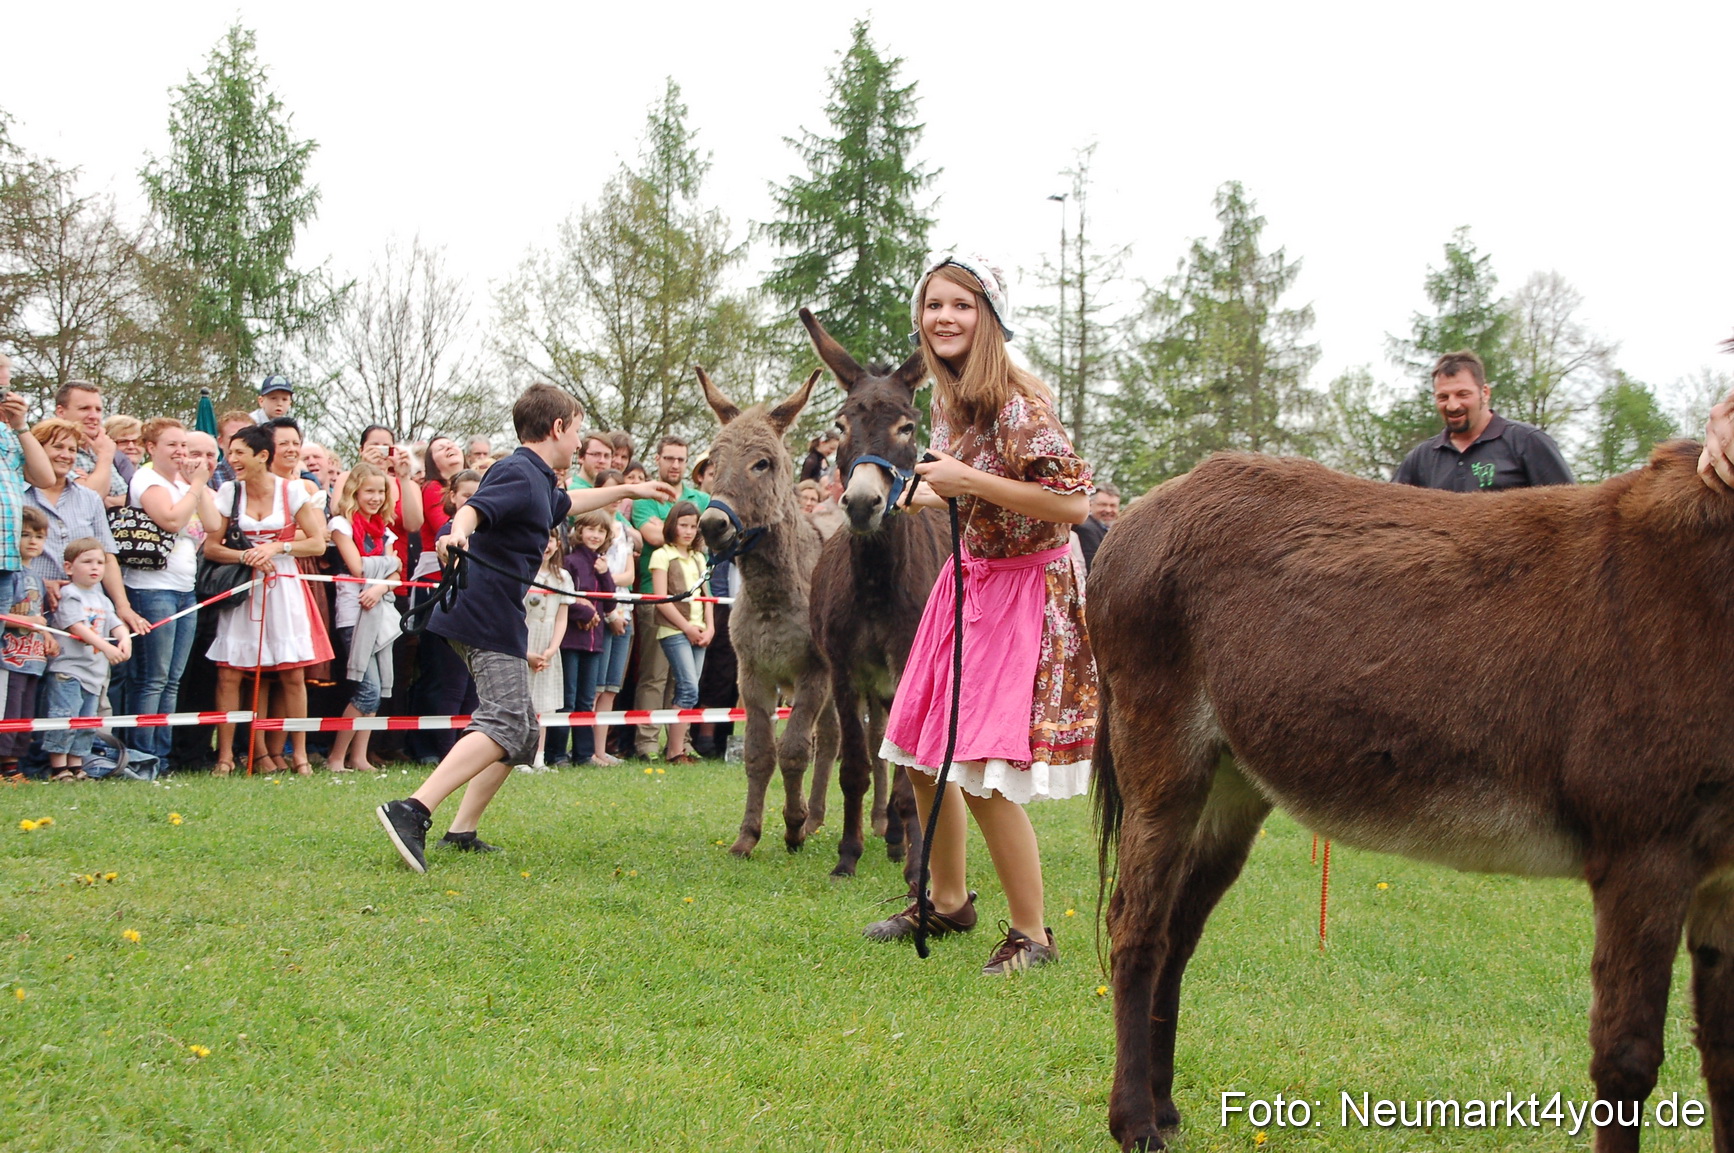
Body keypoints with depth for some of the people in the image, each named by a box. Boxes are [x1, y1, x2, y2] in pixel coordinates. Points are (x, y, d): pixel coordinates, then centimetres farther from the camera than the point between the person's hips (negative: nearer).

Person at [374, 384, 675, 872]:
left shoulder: (538, 481, 20)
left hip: (495, 616, 11)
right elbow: (476, 507, -31)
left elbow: (567, 502, 43)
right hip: (488, 615, -11)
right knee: (505, 726, -20)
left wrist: (629, 491, 55)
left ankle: (462, 831, 13)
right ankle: (412, 811, -31)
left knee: (521, 731, 15)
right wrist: (458, 531, -54)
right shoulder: (519, 474, -12)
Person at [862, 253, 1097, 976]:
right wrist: (930, 494, 7)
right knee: (922, 755, 14)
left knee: (984, 775, -12)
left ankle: (1032, 935, 4)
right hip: (967, 581, 9)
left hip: (1024, 588, -9)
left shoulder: (1018, 401, -20)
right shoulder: (946, 400, 6)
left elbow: (1072, 503, -26)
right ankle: (949, 901, 35)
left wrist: (968, 480, -26)